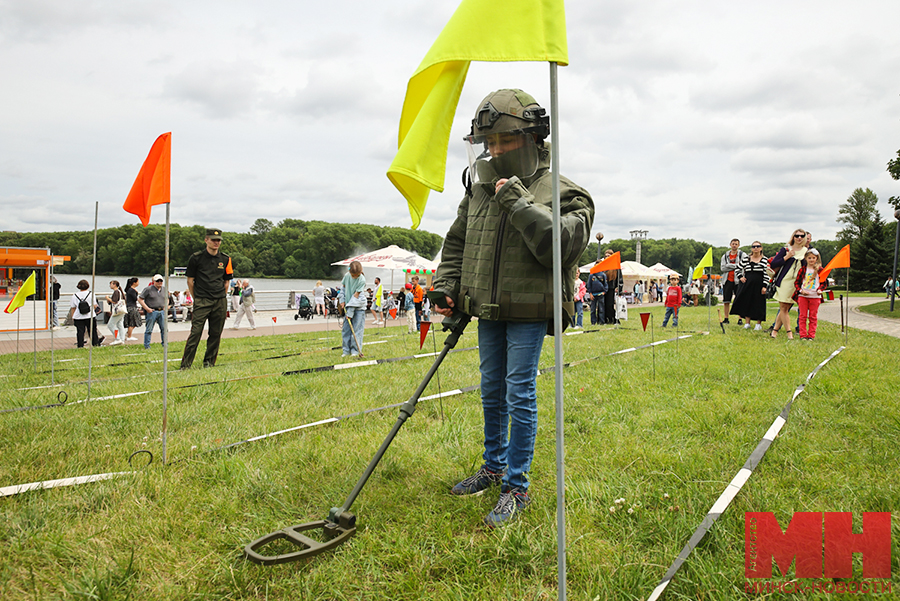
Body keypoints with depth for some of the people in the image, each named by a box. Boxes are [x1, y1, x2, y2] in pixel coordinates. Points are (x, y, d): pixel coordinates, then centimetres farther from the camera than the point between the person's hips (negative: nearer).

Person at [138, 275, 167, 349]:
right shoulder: (148, 289, -4)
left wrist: (165, 306, 11)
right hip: (152, 312, -5)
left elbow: (167, 299, 29)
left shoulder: (164, 290, 13)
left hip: (162, 311, 5)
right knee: (149, 329, -1)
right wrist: (147, 308, -11)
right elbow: (140, 299, -5)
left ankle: (164, 343, 15)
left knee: (164, 328, 4)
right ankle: (147, 345, 7)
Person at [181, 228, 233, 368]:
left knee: (216, 333, 6)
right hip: (201, 302, -3)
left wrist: (221, 298, 12)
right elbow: (190, 280, 7)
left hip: (220, 302, 3)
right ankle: (185, 363, -4)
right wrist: (196, 299, 7)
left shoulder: (225, 259, 9)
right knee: (195, 332, -9)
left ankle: (209, 362, 18)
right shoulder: (196, 258, 1)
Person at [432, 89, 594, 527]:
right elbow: (456, 243, 19)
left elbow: (561, 245, -25)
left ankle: (517, 488, 8)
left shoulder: (558, 192, -9)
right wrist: (447, 288, 9)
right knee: (492, 391, 16)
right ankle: (494, 466, 34)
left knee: (520, 394, -4)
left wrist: (518, 201, -26)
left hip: (529, 313, -6)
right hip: (488, 311, 6)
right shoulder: (479, 189, 8)